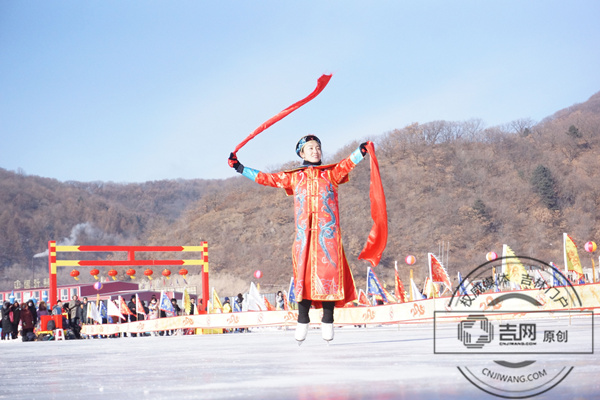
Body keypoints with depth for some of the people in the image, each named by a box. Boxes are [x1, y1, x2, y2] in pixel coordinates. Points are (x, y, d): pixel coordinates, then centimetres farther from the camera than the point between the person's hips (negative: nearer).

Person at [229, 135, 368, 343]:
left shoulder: (331, 174, 14)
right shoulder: (294, 177, 16)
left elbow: (347, 163, -1)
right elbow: (267, 178, 17)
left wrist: (361, 151, -20)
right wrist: (239, 168, 16)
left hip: (328, 232, -1)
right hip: (305, 233, 1)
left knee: (329, 273, -8)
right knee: (304, 274, -4)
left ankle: (327, 321, -4)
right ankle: (302, 321, 2)